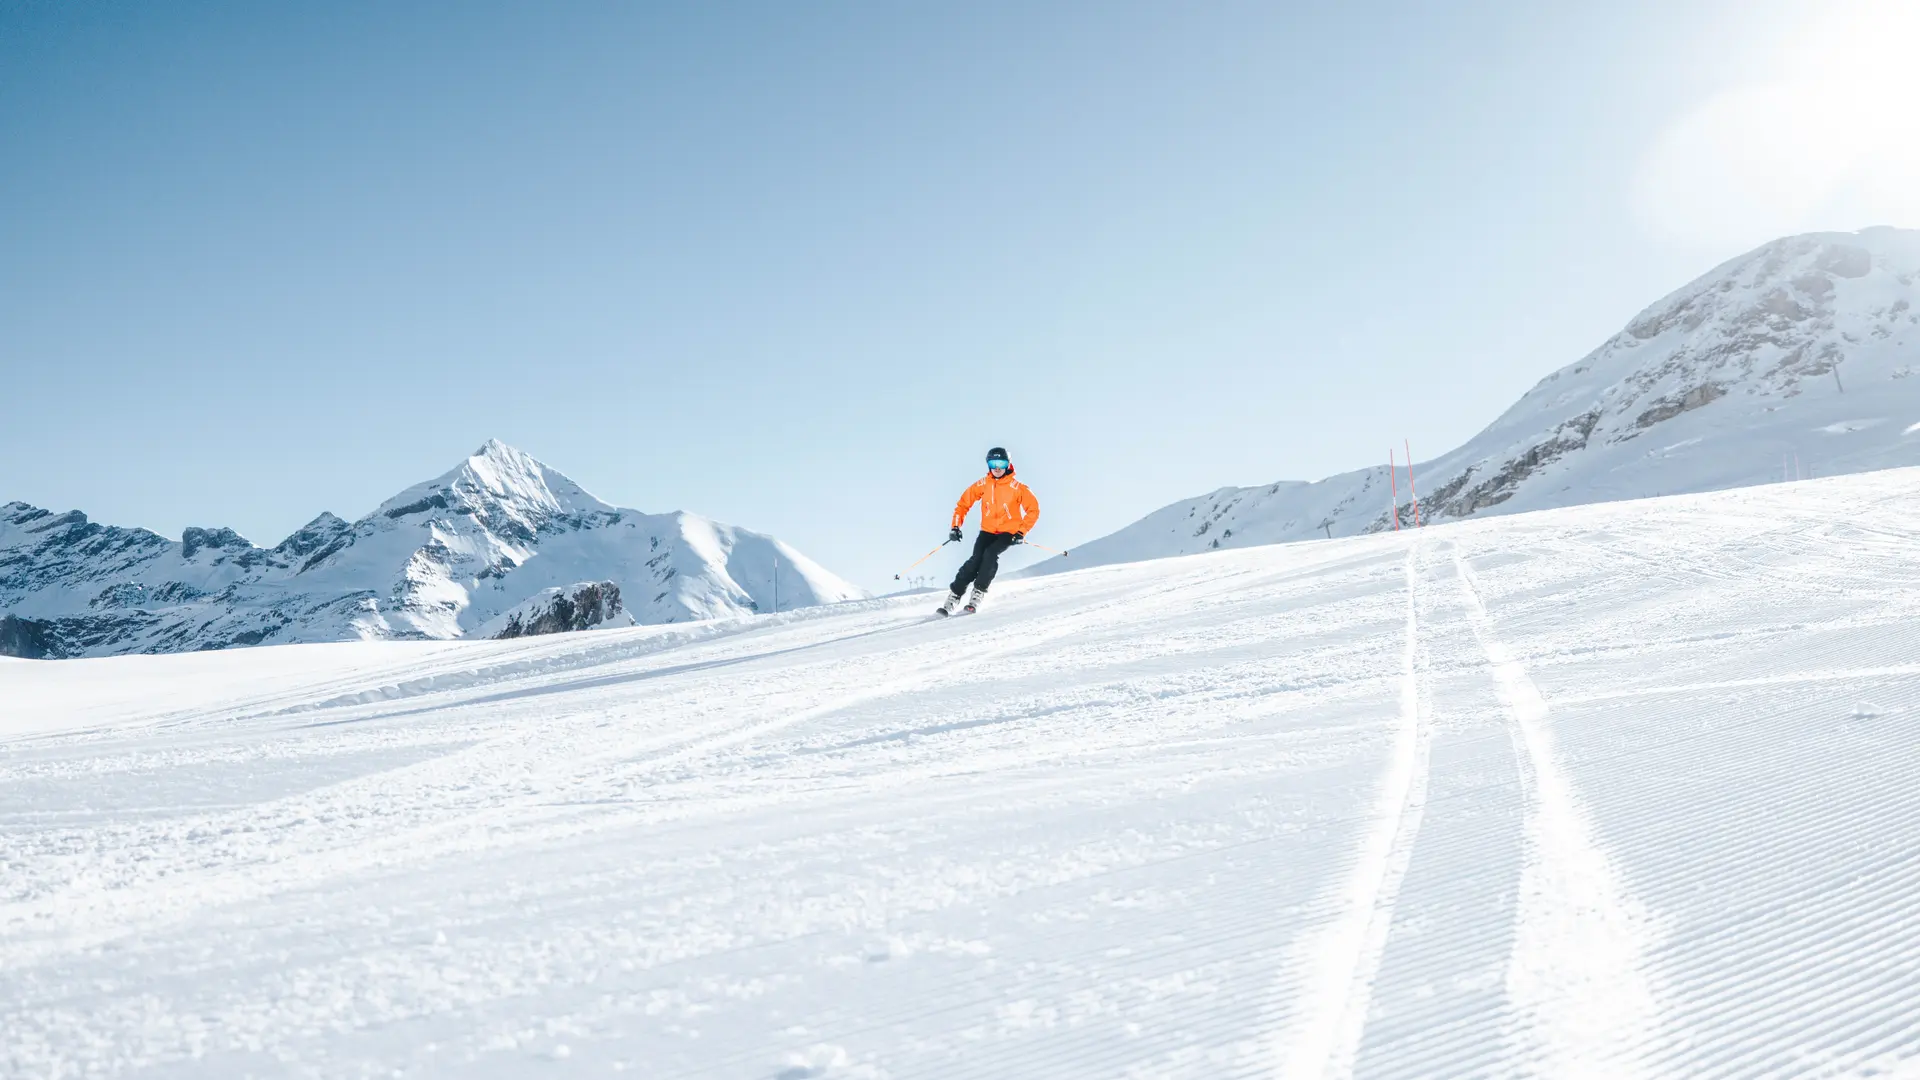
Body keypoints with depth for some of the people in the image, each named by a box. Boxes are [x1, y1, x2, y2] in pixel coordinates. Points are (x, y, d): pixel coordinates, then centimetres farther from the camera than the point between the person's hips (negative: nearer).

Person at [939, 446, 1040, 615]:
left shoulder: (1017, 487, -11)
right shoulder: (982, 485, -4)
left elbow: (1033, 509, -6)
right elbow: (963, 503, 4)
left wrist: (1021, 532, -13)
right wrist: (955, 527, -6)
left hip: (1008, 532, -2)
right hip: (987, 531, 2)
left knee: (990, 554, -28)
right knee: (976, 559, -19)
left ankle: (978, 595, -21)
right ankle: (953, 597, -18)